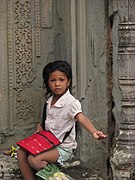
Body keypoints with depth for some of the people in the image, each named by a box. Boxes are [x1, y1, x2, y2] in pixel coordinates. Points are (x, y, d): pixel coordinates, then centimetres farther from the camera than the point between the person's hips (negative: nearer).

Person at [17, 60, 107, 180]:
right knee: (22, 152, -6)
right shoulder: (50, 99, 4)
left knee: (34, 159, -25)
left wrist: (94, 132, -57)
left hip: (63, 148, -8)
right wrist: (40, 127, 2)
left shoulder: (71, 102, -21)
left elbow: (82, 118, -38)